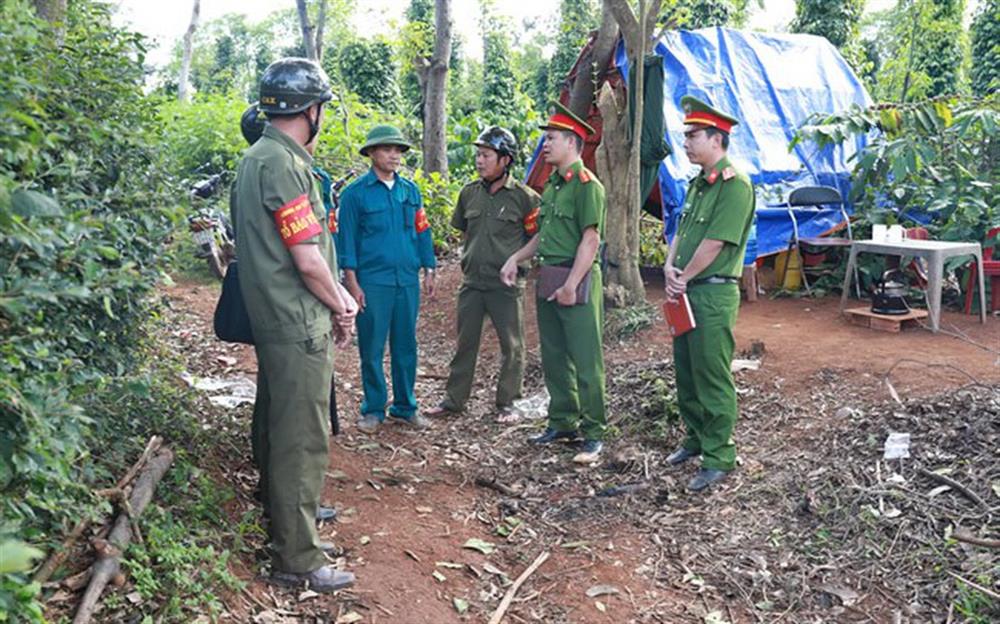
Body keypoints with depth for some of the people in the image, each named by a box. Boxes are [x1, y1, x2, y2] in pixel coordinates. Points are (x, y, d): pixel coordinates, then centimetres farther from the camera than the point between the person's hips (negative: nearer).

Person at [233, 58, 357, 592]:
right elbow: (308, 259, -20)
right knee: (303, 438, -2)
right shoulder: (282, 164, -19)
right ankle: (296, 558, 7)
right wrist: (339, 306, -5)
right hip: (298, 325, -10)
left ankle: (282, 511, 40)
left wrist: (337, 294, 10)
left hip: (273, 319, 10)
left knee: (277, 425, 22)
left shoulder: (259, 157, 14)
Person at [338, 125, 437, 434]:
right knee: (372, 348, 3)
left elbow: (422, 232, 14)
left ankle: (405, 406, 22)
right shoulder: (355, 193, -2)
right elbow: (347, 239, -3)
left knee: (406, 345, 10)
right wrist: (352, 283, -7)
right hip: (372, 281, -4)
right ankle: (373, 409, 16)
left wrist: (428, 271, 10)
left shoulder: (410, 190, 11)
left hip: (407, 280, 4)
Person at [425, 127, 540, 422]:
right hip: (472, 282, 4)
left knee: (511, 345, 6)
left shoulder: (523, 197, -7)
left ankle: (506, 402, 20)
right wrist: (472, 256, 14)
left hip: (506, 285, -4)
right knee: (465, 342, 12)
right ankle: (454, 399, 22)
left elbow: (535, 239, -1)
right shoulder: (469, 192, 6)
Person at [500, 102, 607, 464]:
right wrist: (515, 259, 12)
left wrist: (571, 285, -21)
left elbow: (591, 239, -17)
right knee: (553, 358, 15)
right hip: (547, 278, 9)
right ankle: (563, 423, 28)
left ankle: (594, 434, 6)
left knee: (586, 361, -3)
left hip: (577, 280, -9)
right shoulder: (551, 185, 16)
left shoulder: (586, 185, -11)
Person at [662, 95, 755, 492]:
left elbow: (715, 242, -19)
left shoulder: (734, 185, -14)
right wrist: (670, 266, -2)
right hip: (686, 294, 9)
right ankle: (696, 438, 33)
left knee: (712, 377, -3)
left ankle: (719, 458, 6)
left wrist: (683, 278, -10)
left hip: (714, 294, -9)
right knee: (686, 372, 17)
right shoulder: (697, 184, 15)